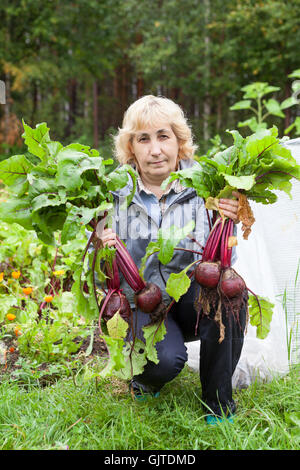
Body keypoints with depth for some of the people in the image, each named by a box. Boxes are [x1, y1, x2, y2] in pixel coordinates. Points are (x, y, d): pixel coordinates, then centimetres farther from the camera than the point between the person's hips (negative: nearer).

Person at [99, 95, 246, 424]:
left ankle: (218, 401, -8)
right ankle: (146, 377, 11)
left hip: (195, 299, 2)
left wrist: (228, 225, -25)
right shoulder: (115, 192, -9)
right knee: (165, 360, -32)